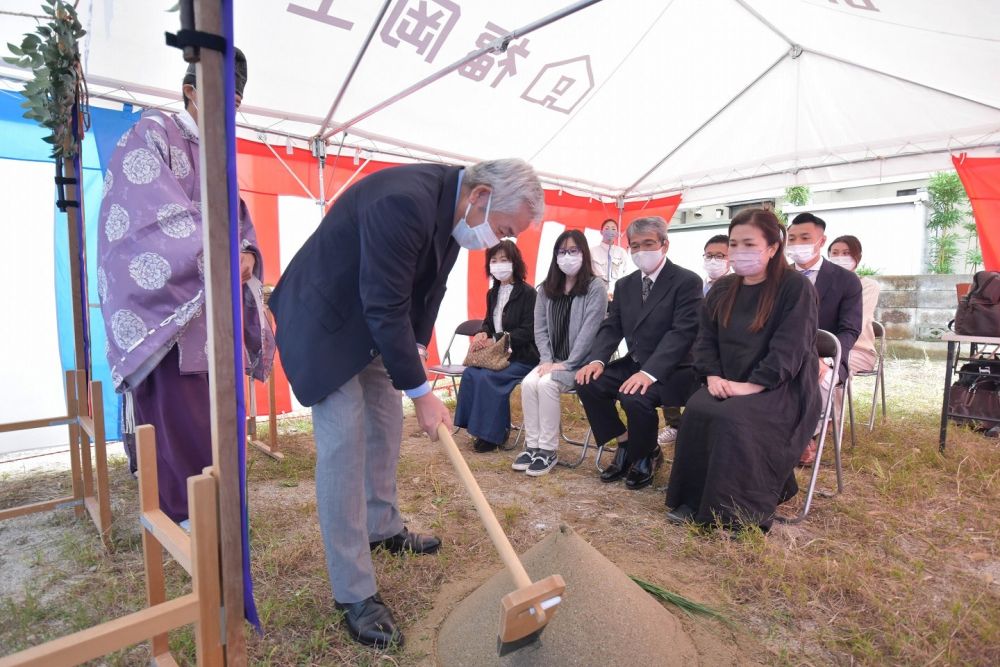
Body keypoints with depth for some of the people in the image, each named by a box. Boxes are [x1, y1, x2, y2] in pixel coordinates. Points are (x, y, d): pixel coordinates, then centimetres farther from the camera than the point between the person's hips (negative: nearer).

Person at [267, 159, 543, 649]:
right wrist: (421, 392, -24)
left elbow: (427, 288, 6)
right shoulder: (404, 201, -33)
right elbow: (385, 306, -31)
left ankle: (383, 528, 37)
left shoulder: (451, 207, -3)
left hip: (374, 321, 9)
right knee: (343, 445, -9)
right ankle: (353, 593, 3)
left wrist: (417, 350, -3)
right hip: (325, 322, -9)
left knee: (386, 425, 16)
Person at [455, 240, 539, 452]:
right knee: (470, 373, -19)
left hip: (522, 356, -6)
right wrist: (483, 335, -6)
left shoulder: (527, 293, -9)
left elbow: (527, 332, -14)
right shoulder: (492, 293, 12)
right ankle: (478, 426, -7)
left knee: (487, 377, -26)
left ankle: (493, 433, -10)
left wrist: (496, 340, -19)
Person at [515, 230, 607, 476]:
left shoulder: (596, 288, -8)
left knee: (546, 384, -28)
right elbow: (540, 329, 7)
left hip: (581, 362, -5)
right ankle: (532, 445, -12)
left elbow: (589, 331, -15)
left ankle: (548, 450, -16)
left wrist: (567, 364, -19)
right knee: (528, 382, -22)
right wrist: (546, 360, -7)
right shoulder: (547, 289, 10)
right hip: (553, 360, 5)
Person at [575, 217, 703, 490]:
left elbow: (682, 332, -20)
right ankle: (626, 444, 6)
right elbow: (612, 327, 7)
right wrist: (597, 359, -14)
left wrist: (650, 372, -32)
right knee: (588, 383, -14)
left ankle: (646, 455, 1)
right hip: (633, 364, 6)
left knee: (635, 397, -32)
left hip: (671, 370, -6)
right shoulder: (625, 285, 11)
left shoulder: (687, 281, -10)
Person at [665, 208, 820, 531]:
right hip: (728, 386, 5)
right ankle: (694, 502, -13)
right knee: (697, 410, -25)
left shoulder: (796, 287, -7)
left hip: (783, 389, -5)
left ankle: (737, 513, -16)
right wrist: (713, 376, -8)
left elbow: (789, 349, -16)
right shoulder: (722, 290, 12)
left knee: (734, 418, -33)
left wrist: (749, 386, -24)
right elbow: (705, 339, 10)